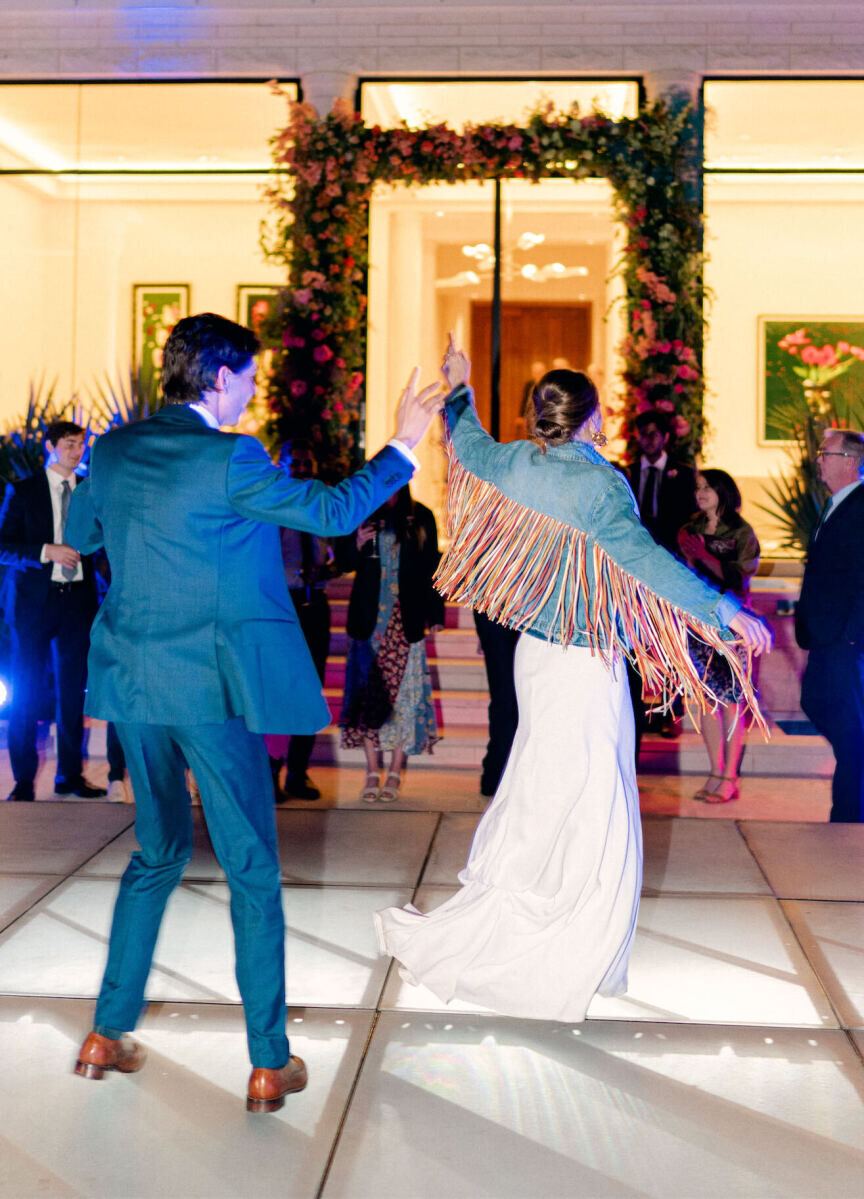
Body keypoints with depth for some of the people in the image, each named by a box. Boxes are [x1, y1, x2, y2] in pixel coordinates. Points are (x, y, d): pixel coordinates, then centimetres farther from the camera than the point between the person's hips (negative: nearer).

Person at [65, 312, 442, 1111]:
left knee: (158, 851, 22)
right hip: (211, 685, -6)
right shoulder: (228, 460, -15)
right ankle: (270, 1065, 12)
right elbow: (330, 511, -7)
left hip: (132, 682, 7)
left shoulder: (117, 448, 5)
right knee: (252, 871, 5)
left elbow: (80, 535, 20)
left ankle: (107, 1036, 26)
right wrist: (404, 444, 2)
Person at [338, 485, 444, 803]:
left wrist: (434, 614, 2)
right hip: (369, 618, 1)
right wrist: (357, 545, -10)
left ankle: (394, 773, 5)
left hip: (406, 620, -1)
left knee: (403, 692, -3)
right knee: (368, 691, -1)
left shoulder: (420, 518, 4)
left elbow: (431, 567, 6)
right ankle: (372, 772, 7)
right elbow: (345, 562, 11)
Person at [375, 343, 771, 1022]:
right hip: (584, 667, -8)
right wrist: (725, 611, -28)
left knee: (539, 798, 22)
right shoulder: (598, 484, -21)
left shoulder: (518, 464, 1)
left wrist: (460, 388, 39)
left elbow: (470, 444, 22)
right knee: (582, 812, 2)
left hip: (536, 650, 8)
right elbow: (643, 557, -31)